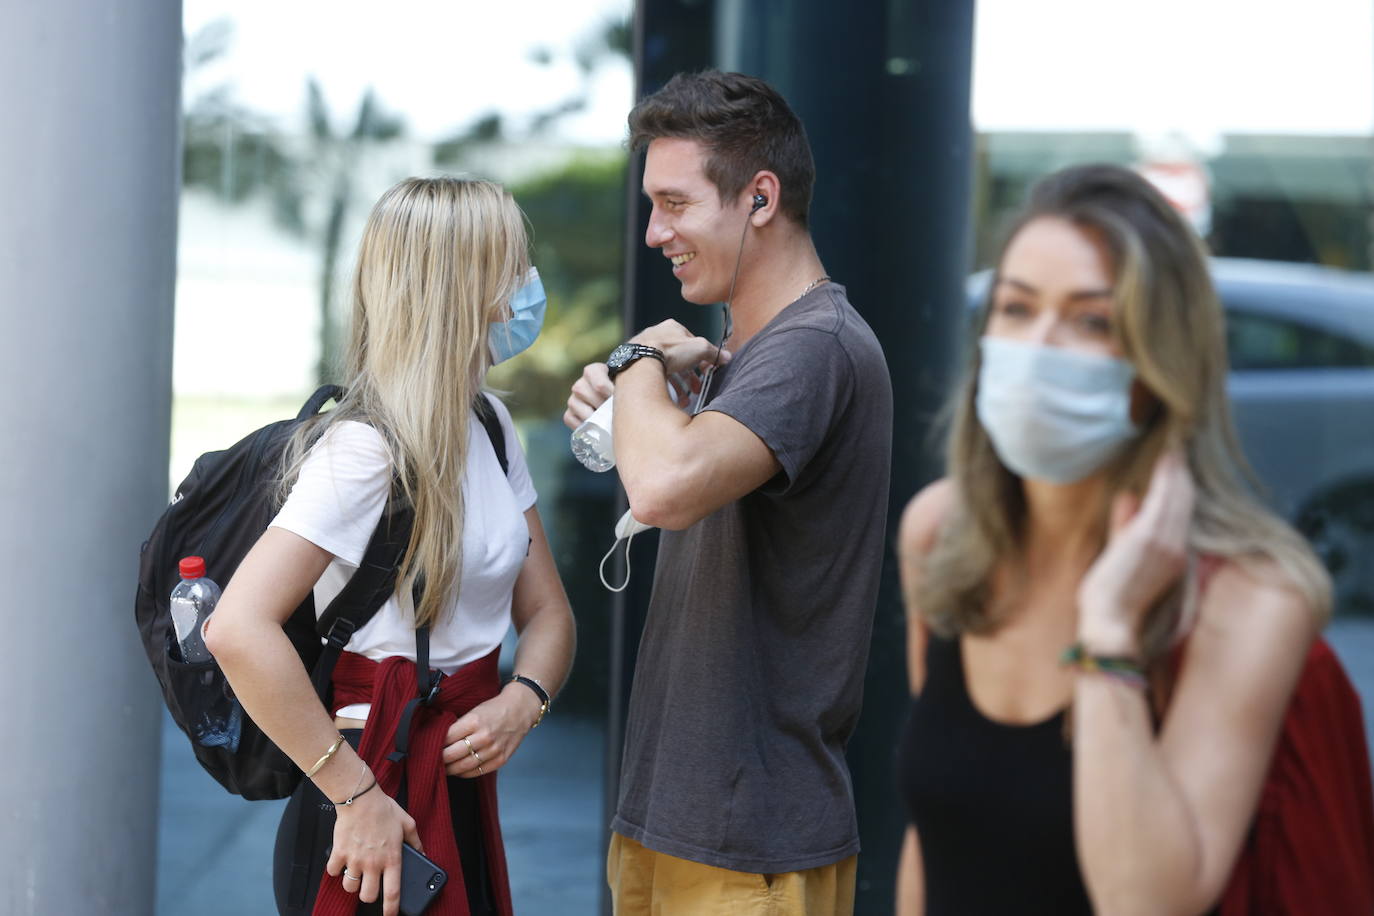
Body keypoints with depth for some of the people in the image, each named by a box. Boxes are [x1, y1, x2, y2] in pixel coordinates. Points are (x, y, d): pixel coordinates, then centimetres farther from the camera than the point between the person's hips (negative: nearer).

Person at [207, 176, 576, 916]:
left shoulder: (489, 427, 8)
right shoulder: (365, 451, -19)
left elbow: (546, 610, 12)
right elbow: (238, 628, -29)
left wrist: (522, 700, -9)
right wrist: (355, 795, -24)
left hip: (464, 797, 8)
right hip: (380, 822, -8)